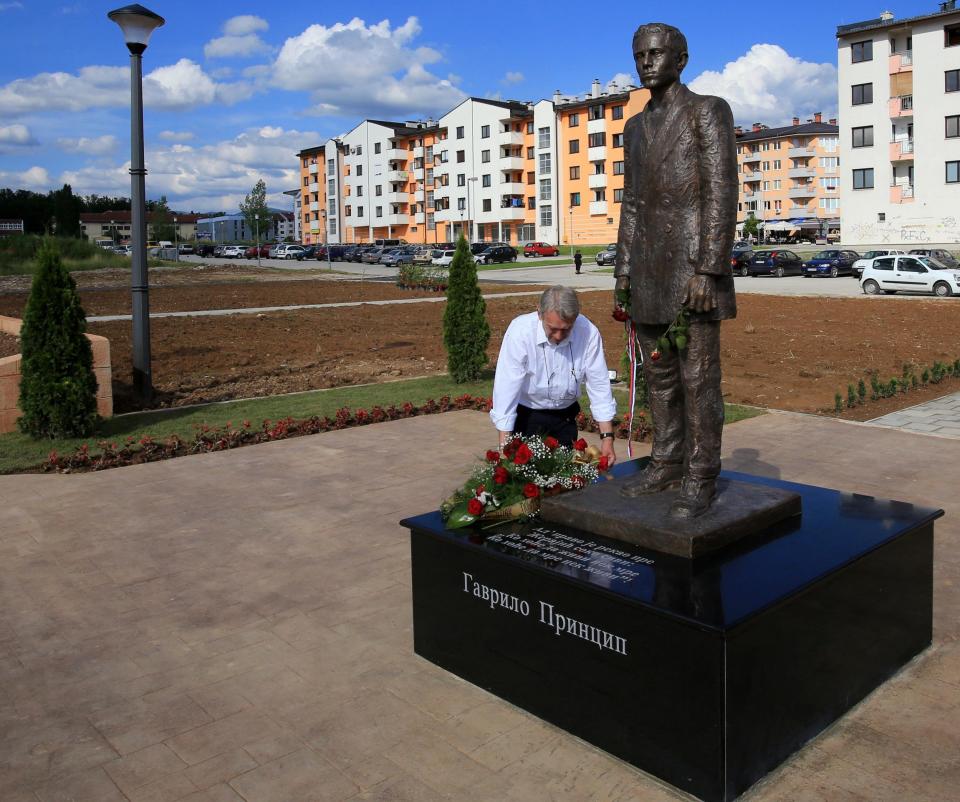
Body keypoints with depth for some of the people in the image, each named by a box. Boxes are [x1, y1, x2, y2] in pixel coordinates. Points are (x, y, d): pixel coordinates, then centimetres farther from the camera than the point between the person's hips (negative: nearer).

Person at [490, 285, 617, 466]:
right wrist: (505, 447, -28)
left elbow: (599, 386, -10)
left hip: (565, 417, 2)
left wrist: (607, 437, -12)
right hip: (524, 415, -2)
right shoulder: (520, 331, -24)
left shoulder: (588, 333, -17)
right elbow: (506, 388, -25)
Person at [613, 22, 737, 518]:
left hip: (694, 264, -7)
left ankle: (700, 480, 4)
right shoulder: (636, 128, 18)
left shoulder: (709, 110, -3)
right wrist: (623, 272, 11)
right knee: (659, 374, 10)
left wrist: (707, 271, -20)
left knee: (698, 376, -4)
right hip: (648, 270, 7)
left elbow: (722, 194, -12)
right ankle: (666, 464, 21)